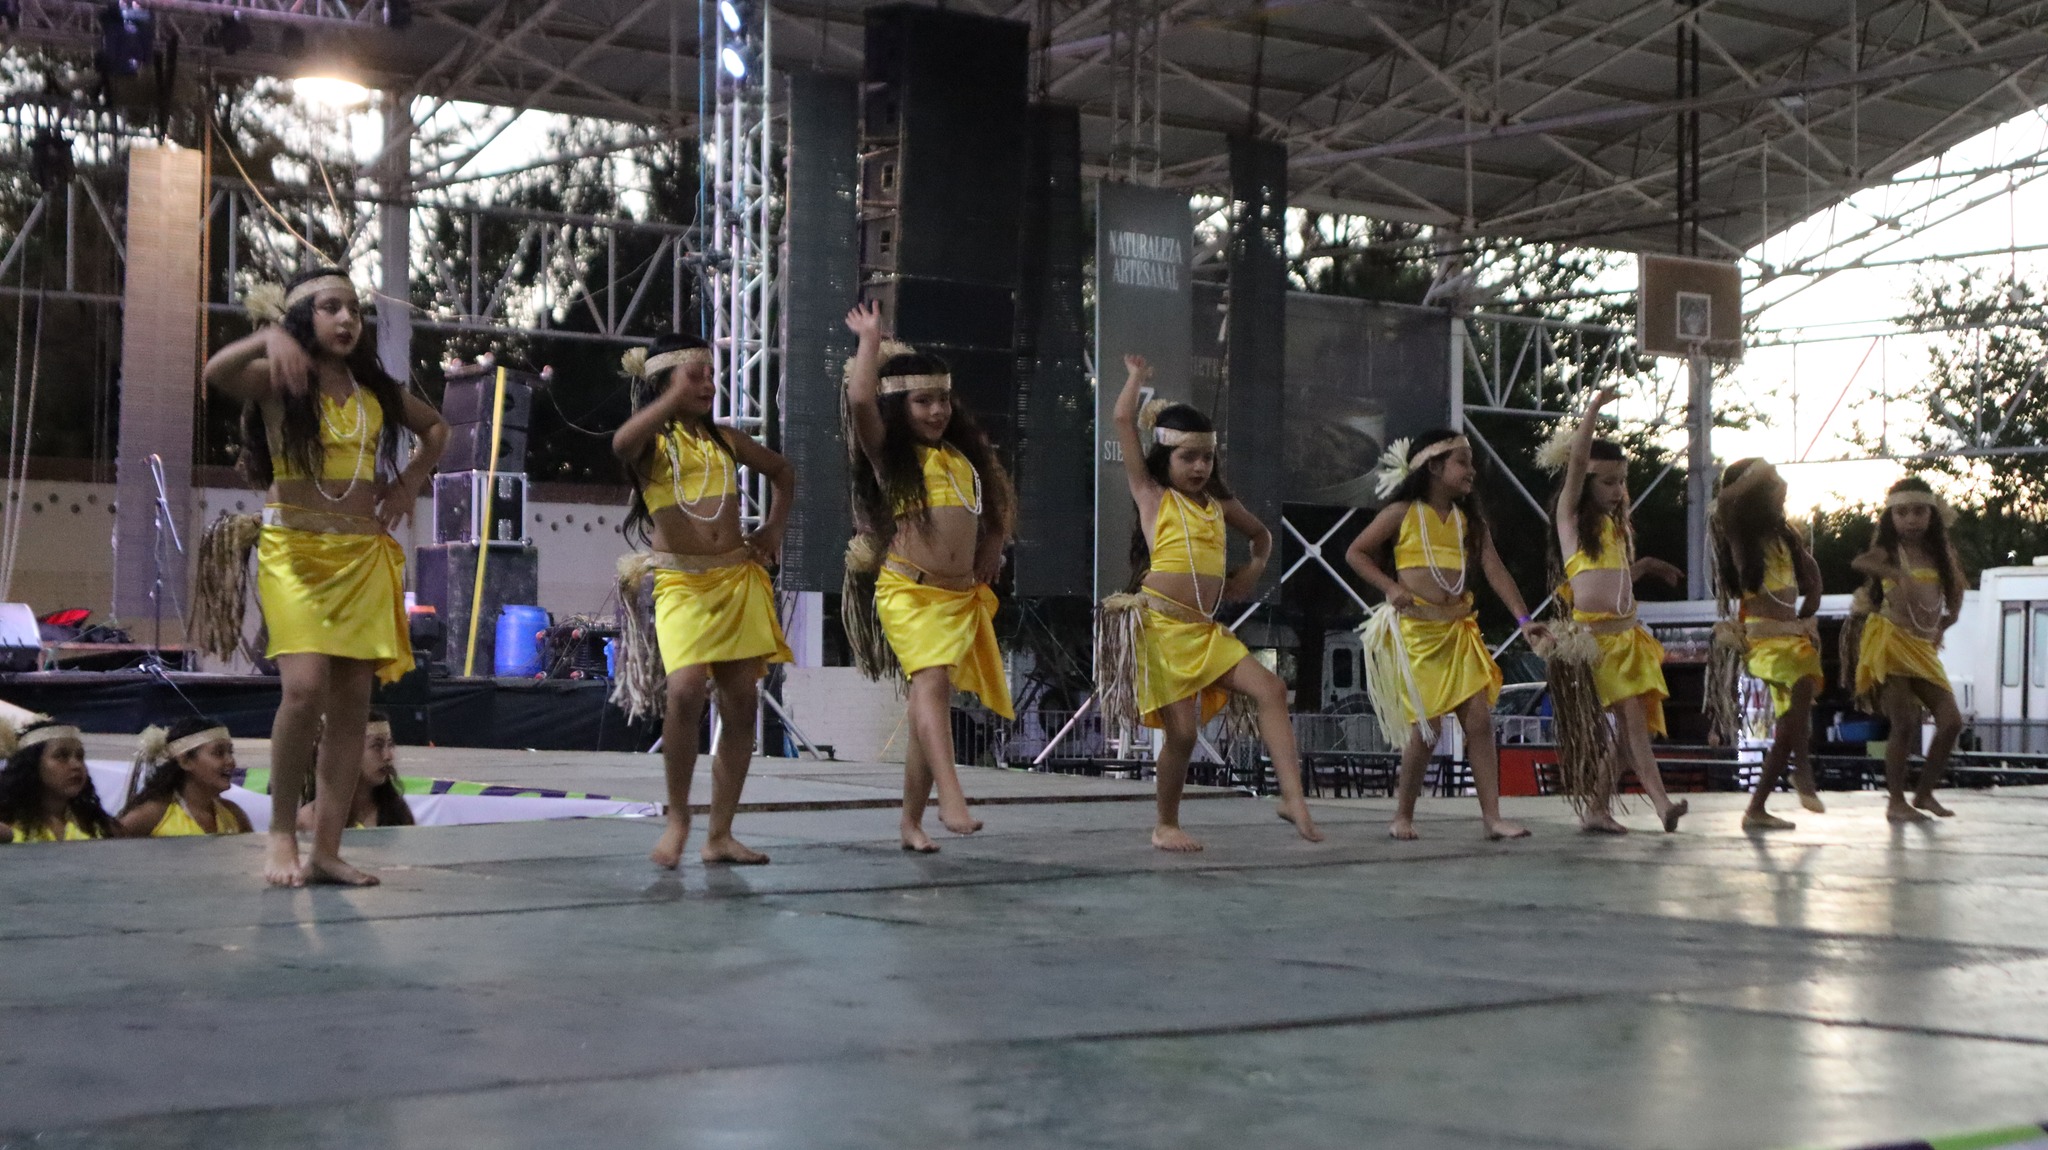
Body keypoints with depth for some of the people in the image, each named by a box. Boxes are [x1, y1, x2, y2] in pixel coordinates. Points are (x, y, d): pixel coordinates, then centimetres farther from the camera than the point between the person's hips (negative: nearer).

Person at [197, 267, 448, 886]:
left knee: (353, 699, -1)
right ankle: (281, 833, -4)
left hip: (365, 554, 4)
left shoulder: (375, 390, 12)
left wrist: (412, 480, 15)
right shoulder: (278, 383, -1)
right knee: (306, 686, -20)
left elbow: (435, 426, 29)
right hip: (295, 549, -4)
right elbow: (216, 373, -23)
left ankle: (327, 850, 2)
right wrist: (266, 339, -39)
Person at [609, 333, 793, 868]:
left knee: (741, 704, 0)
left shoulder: (726, 439, 15)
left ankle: (720, 835, 9)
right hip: (681, 583, -5)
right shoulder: (652, 441, 1)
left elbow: (782, 472, 31)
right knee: (685, 690, -25)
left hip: (739, 579, 5)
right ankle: (677, 817, -6)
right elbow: (621, 444, -26)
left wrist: (774, 529, 19)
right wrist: (675, 397, -24)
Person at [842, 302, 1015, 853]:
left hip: (961, 595, 5)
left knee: (930, 699, 6)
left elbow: (995, 507, 32)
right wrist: (870, 341, -3)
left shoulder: (963, 455, 17)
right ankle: (952, 801, -39)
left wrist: (988, 555, 18)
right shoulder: (890, 453, 2)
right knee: (932, 682, -25)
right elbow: (860, 400, -15)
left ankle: (911, 820, 14)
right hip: (909, 589, -5)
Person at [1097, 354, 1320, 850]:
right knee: (1182, 731, -7)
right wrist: (1136, 378, 12)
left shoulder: (1219, 505, 17)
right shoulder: (1152, 495, 3)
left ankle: (1293, 796, -18)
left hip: (1207, 631, 6)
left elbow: (1261, 534, 37)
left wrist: (1254, 568, 18)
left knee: (1270, 689, -13)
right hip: (1163, 627, -6)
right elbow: (1123, 420, -2)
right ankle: (1166, 826, 12)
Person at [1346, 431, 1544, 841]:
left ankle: (1491, 815, -3)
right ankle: (1403, 815, 11)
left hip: (1459, 630, 5)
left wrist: (1523, 619, -6)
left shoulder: (1469, 519, 11)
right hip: (1415, 629, -4)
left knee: (1480, 719, -5)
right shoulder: (1403, 513, -1)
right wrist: (1390, 587, -9)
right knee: (1426, 726, -6)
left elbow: (1494, 570, 4)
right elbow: (1355, 553, 4)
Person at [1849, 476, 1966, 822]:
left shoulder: (1938, 553, 12)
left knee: (1951, 721, -1)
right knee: (1905, 723, -11)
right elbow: (1860, 563, -28)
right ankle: (1897, 802, 0)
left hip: (1923, 647, 6)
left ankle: (1924, 793, 15)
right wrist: (1898, 574, -44)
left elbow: (1954, 599, 24)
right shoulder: (1888, 551, -3)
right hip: (1889, 641, -5)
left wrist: (1941, 627, 10)